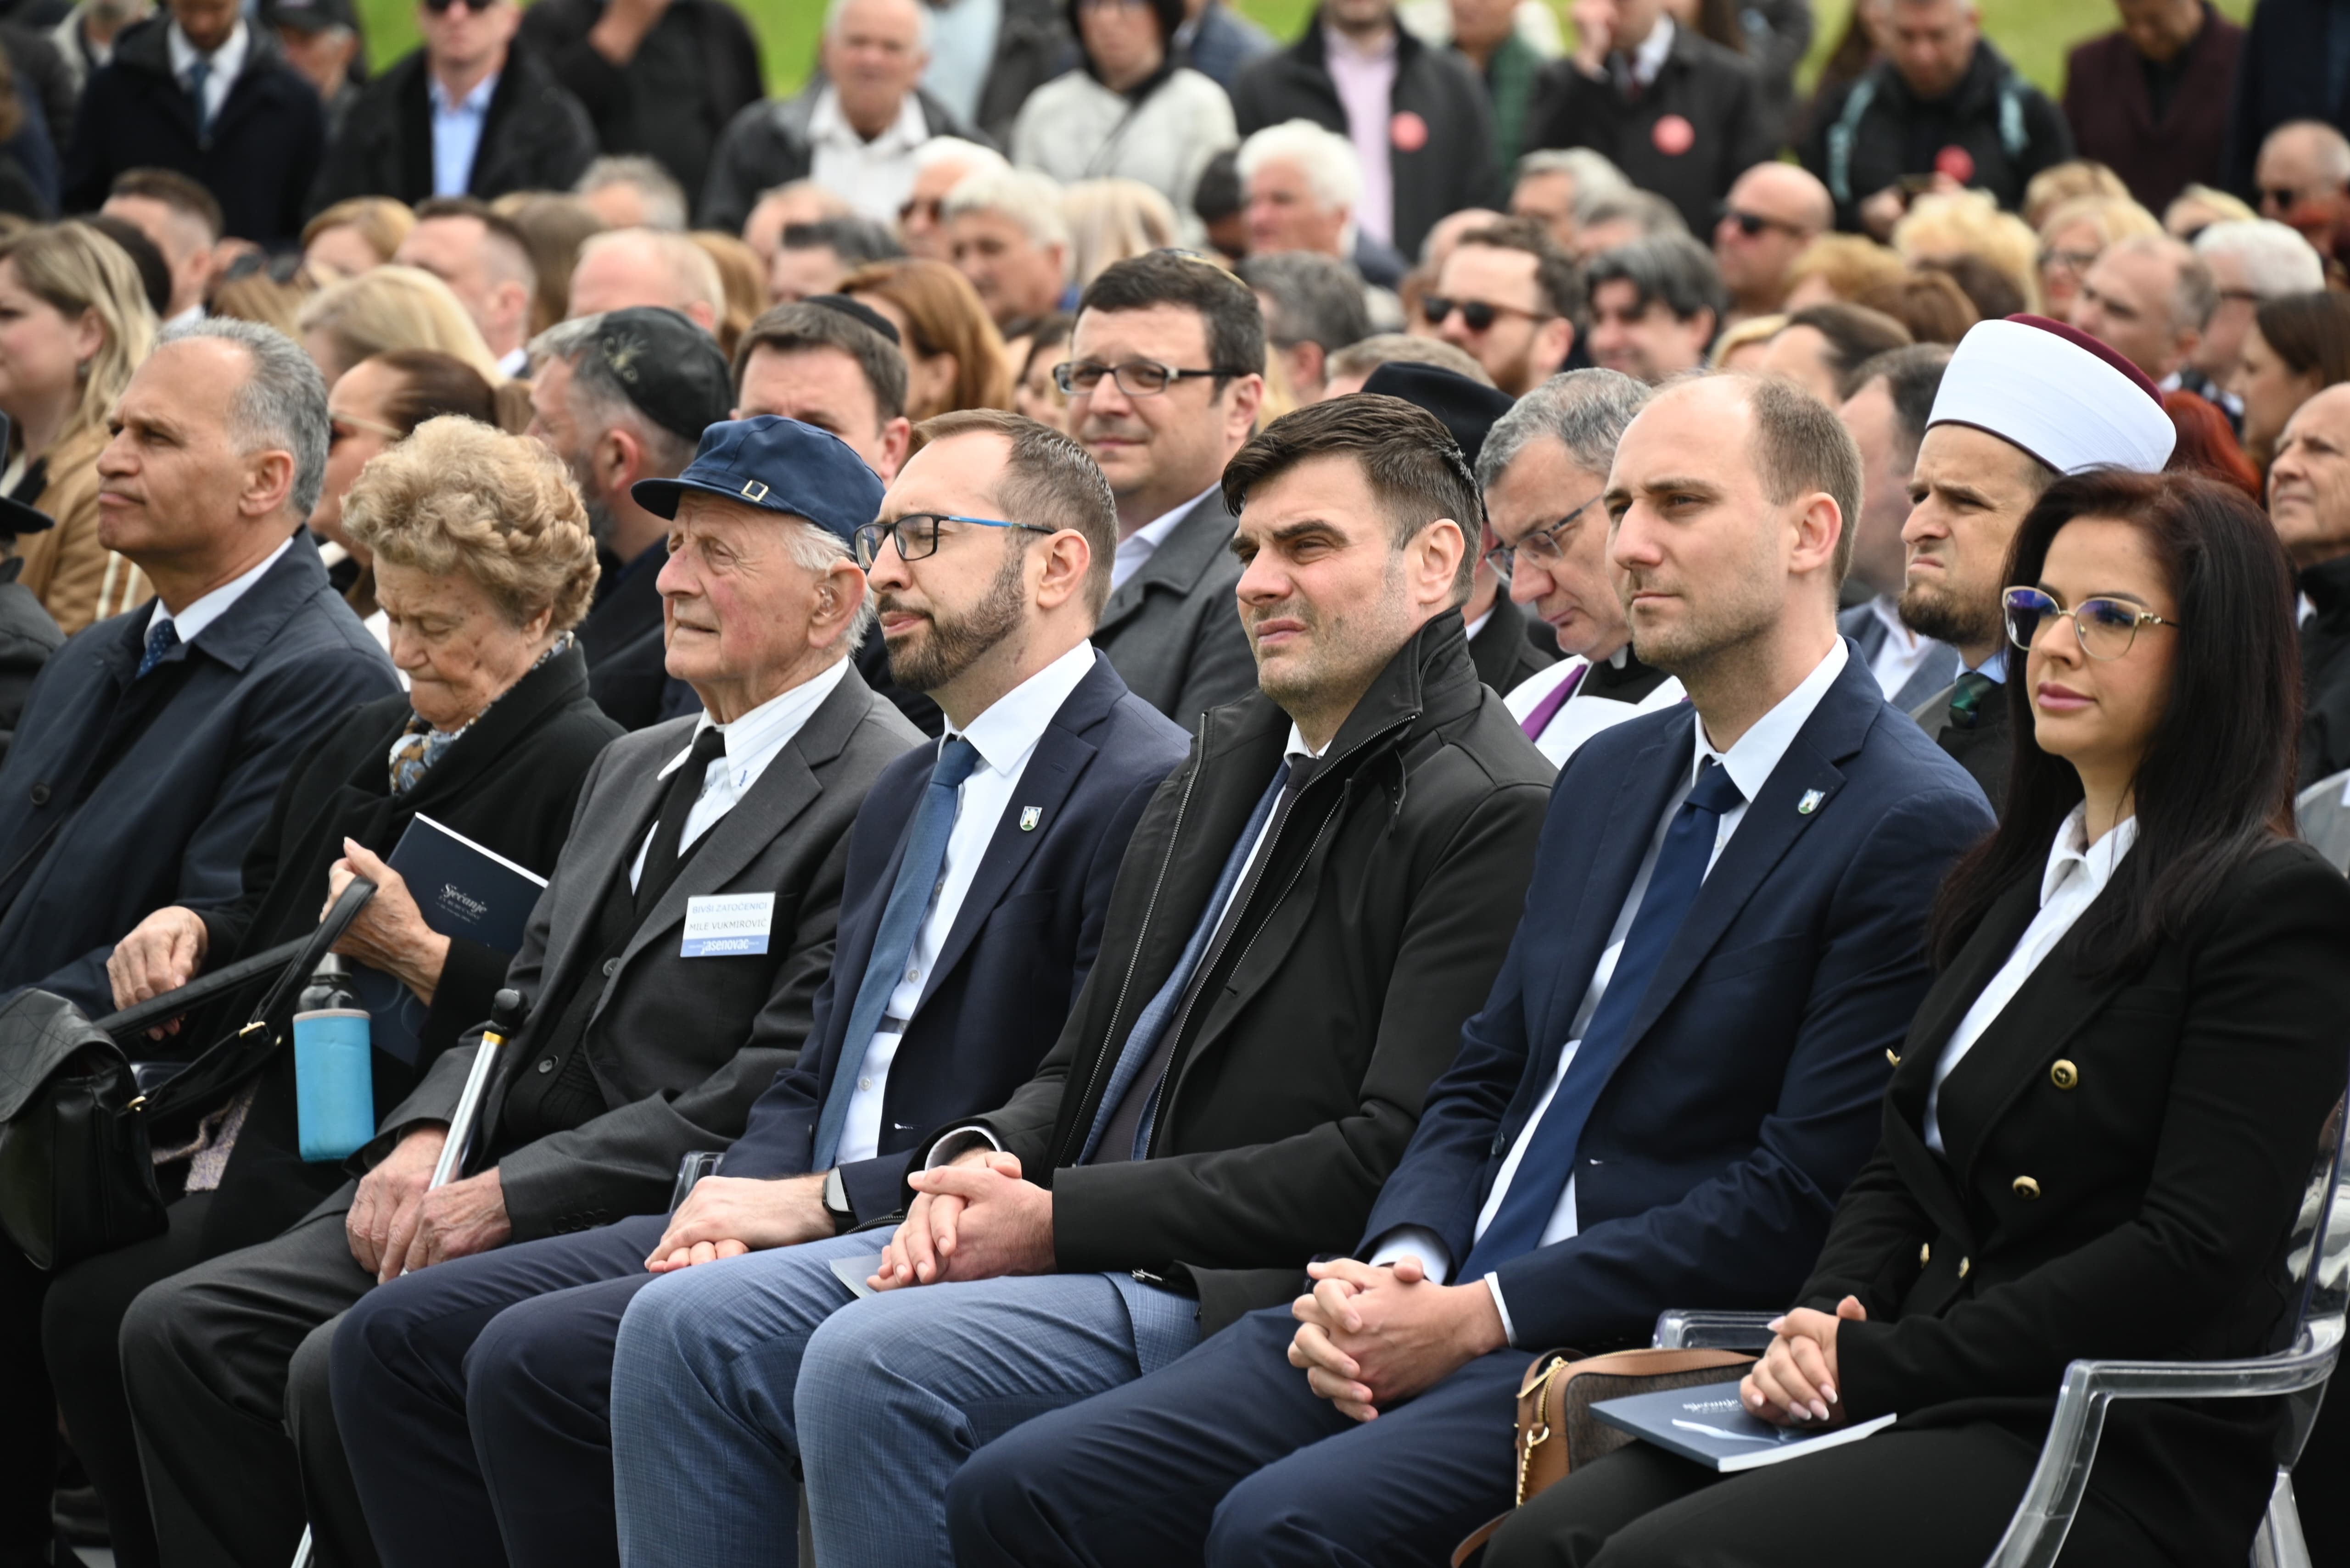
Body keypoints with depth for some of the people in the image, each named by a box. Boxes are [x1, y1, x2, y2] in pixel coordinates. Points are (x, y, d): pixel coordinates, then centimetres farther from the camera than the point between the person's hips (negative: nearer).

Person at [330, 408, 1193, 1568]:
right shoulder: (907, 792, 22)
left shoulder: (1145, 788, -11)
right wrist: (743, 1194, 0)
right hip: (801, 1222, 10)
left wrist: (825, 1202, -16)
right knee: (399, 1339, 0)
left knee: (535, 1361, -23)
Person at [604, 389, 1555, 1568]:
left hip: (1237, 1295, -9)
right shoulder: (1232, 756, 18)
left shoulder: (1493, 814, -11)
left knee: (873, 1365, -29)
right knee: (684, 1328, -6)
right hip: (1073, 1240, 9)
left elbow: (1394, 1157, -17)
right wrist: (987, 1162, -2)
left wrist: (1066, 1219, -16)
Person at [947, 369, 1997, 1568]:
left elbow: (1801, 1199, -14)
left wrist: (1478, 1314, -16)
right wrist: (1397, 1267, -2)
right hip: (1447, 1305, 8)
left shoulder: (1917, 828, -9)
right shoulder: (1606, 779, 19)